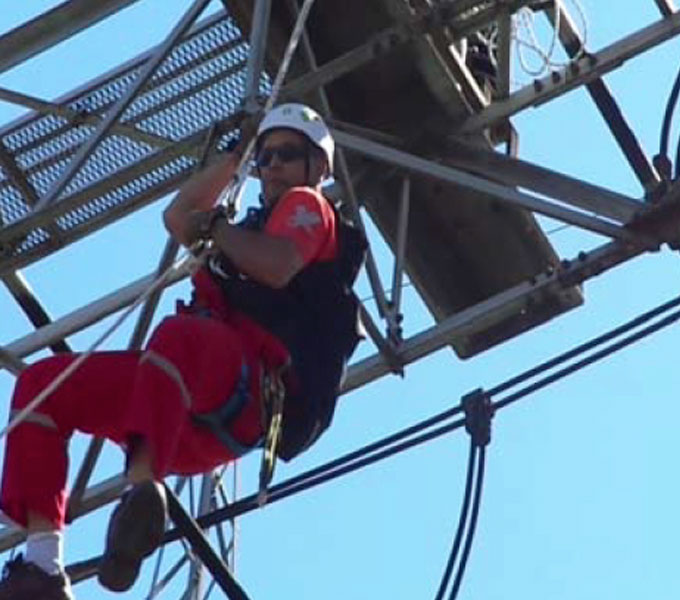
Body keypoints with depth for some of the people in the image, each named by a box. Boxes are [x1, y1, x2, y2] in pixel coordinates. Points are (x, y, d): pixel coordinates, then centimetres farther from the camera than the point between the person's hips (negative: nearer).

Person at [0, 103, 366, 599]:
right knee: (42, 384, -3)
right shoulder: (261, 226, 40)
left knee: (180, 336, -42)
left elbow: (277, 267, -9)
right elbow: (177, 217, 48)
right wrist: (234, 159, 43)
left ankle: (142, 487, -64)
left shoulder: (307, 205, 13)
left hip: (252, 388, -9)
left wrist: (215, 225, 2)